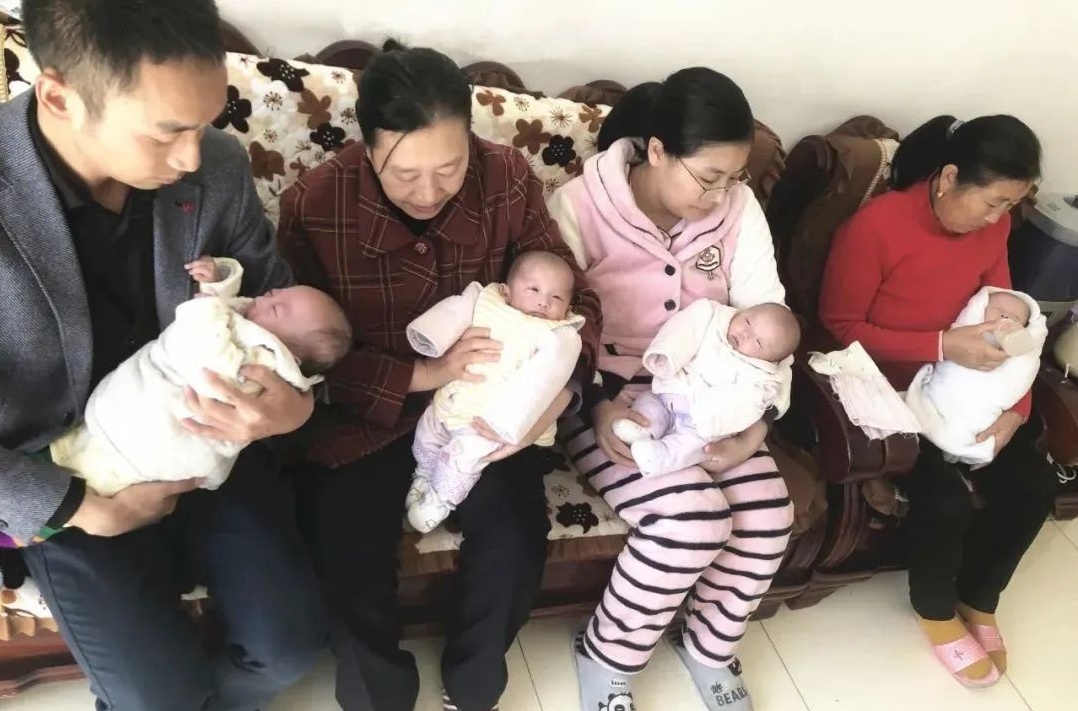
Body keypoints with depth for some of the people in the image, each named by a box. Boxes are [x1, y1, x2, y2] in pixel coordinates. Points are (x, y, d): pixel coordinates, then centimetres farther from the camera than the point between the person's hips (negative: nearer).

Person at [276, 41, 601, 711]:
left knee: (518, 532, -18)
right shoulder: (315, 203, -18)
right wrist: (426, 375, -28)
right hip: (362, 415, -1)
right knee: (349, 550, -22)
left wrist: (560, 389, -26)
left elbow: (574, 295, -6)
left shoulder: (507, 179, -12)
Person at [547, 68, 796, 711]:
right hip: (605, 394, -5)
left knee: (768, 512, -15)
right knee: (694, 518, -26)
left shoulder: (739, 208, -3)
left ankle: (706, 646, 16)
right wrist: (599, 408, -29)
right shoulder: (579, 207, -17)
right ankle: (606, 658, 3)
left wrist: (760, 417, -19)